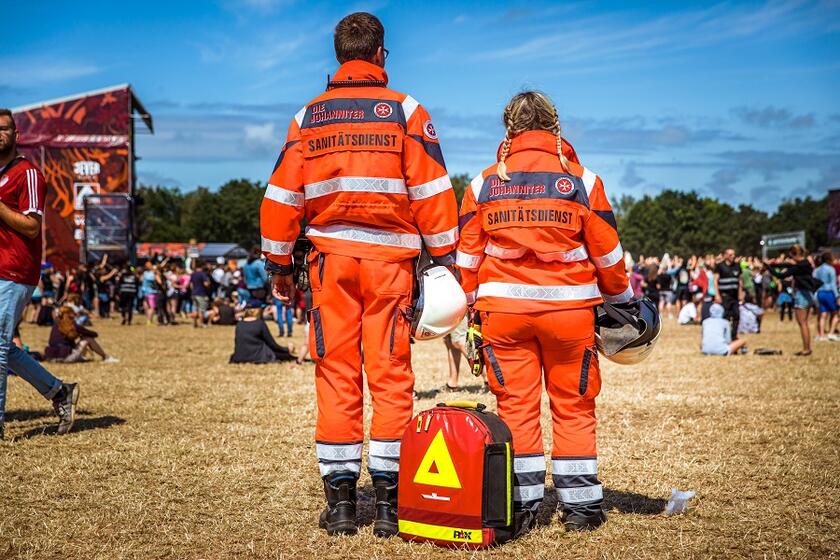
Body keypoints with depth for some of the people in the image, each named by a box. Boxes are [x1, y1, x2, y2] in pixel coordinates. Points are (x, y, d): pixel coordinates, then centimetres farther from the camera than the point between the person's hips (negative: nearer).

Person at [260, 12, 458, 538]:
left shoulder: (308, 116, 10)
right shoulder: (406, 110, 2)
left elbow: (281, 197, 9)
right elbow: (431, 190, -2)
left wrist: (279, 266, 16)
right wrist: (446, 259, 3)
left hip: (331, 259, 2)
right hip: (391, 259, -2)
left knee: (336, 376, 6)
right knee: (390, 376, 1)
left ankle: (341, 500, 9)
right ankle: (389, 500, 4)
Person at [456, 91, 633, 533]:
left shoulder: (483, 183, 5)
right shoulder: (581, 180, 1)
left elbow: (467, 256, 6)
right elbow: (607, 253, 4)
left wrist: (472, 310, 14)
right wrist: (620, 299, 18)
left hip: (502, 307, 1)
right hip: (570, 307, -1)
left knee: (515, 406, 7)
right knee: (573, 407, 9)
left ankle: (520, 507, 10)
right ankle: (580, 507, 14)